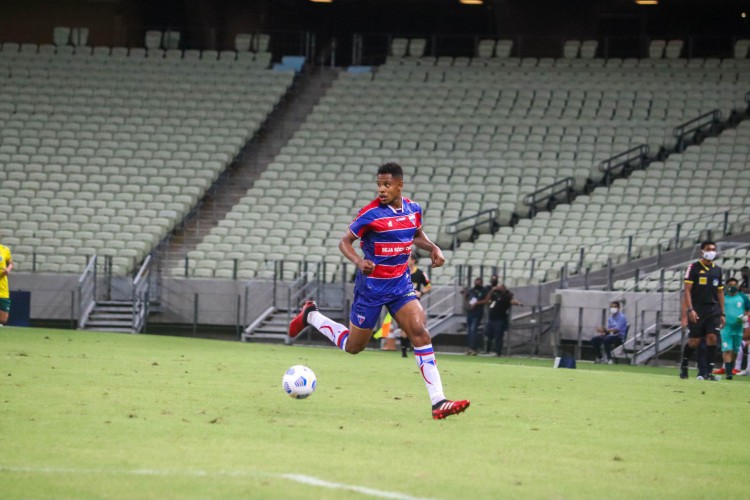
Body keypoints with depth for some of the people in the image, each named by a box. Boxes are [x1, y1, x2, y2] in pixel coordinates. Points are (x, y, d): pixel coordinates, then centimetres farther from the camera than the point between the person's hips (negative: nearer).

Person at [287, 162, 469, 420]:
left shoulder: (413, 209, 1)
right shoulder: (371, 213, -16)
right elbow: (345, 241, -10)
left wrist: (433, 248, 0)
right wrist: (359, 261, -29)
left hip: (401, 283, 4)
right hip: (372, 285, -4)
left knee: (420, 333, -15)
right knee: (353, 346, 9)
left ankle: (438, 402, -17)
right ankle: (311, 315, 36)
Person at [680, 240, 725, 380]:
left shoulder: (717, 270, 13)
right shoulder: (694, 267, -2)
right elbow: (687, 290, -6)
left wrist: (722, 313, 13)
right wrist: (690, 310, -16)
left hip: (713, 310, 4)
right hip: (697, 310, -4)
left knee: (712, 338, -9)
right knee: (694, 341, -2)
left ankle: (708, 371, -7)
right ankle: (684, 365, 22)